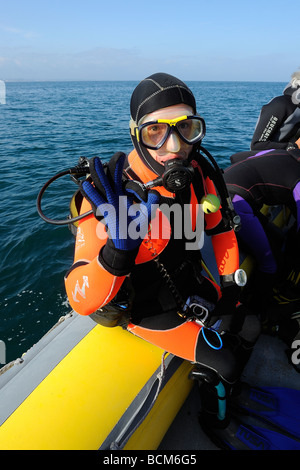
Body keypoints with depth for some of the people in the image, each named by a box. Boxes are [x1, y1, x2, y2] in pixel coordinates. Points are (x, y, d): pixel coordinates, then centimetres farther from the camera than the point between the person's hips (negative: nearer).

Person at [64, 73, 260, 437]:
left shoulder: (197, 173, -16)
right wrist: (119, 250, -55)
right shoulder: (110, 197, -35)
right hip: (146, 308, -6)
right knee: (222, 364, -5)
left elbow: (220, 229, 2)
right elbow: (82, 301, -36)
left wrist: (231, 289, 0)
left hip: (190, 285, 6)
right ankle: (212, 418, 36)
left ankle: (228, 391, 50)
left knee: (249, 328, 15)